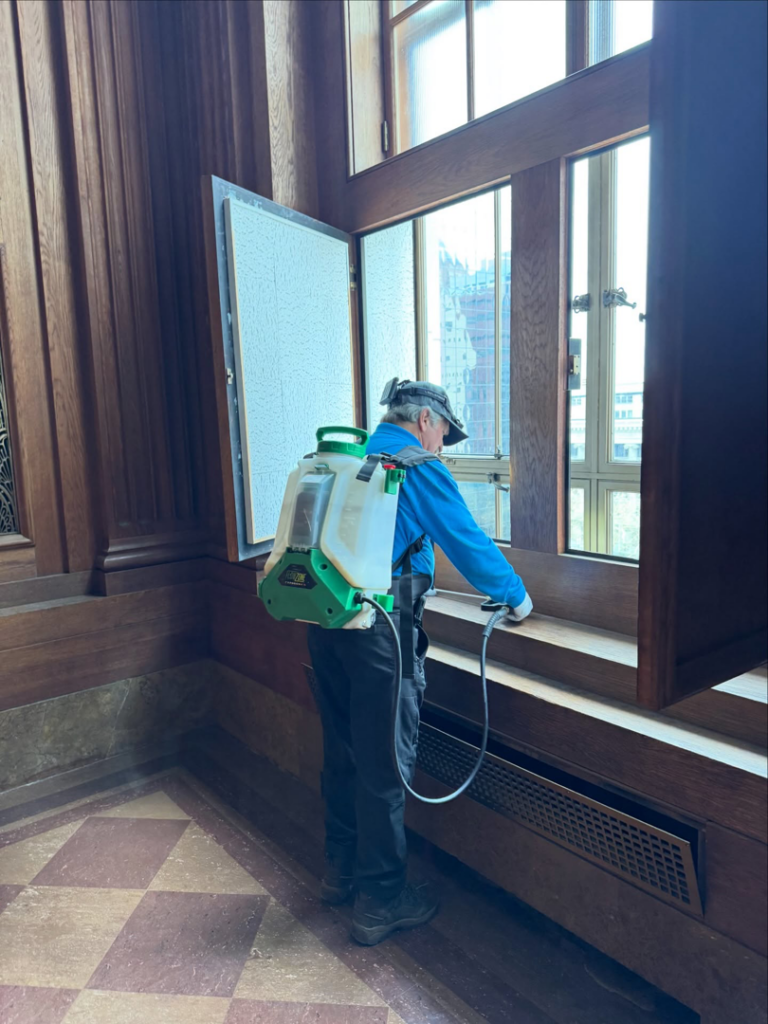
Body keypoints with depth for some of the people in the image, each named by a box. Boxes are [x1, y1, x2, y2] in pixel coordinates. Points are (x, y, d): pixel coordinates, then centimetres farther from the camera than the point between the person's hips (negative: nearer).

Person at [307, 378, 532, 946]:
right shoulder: (418, 467, -6)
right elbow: (468, 541, -4)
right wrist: (517, 597, 11)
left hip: (326, 618, 8)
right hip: (380, 625, -8)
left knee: (344, 749, 19)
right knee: (385, 763, 4)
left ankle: (341, 868, 36)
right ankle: (381, 900, 18)